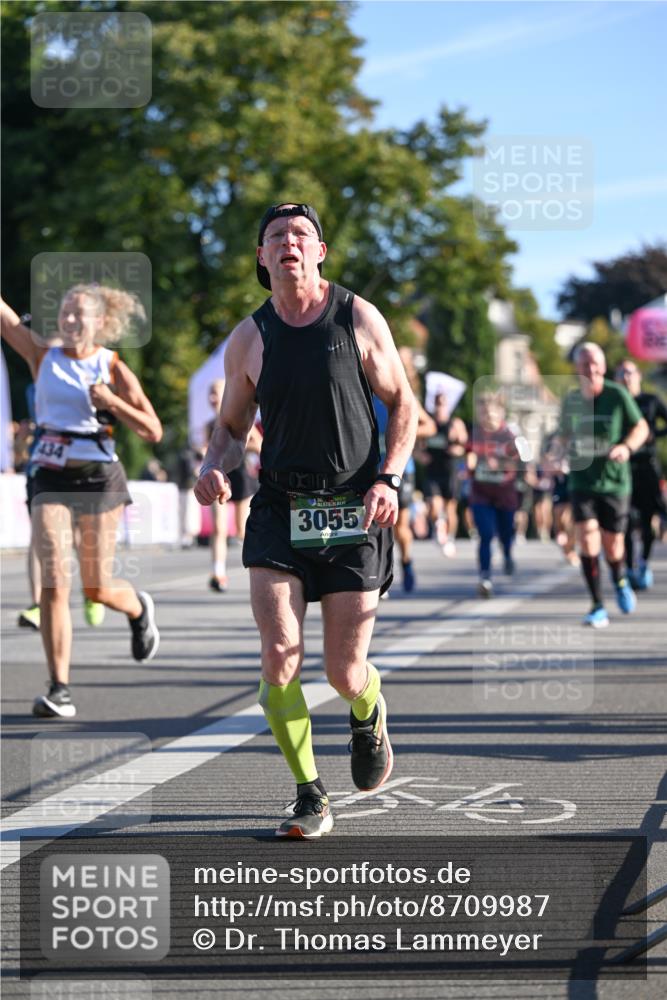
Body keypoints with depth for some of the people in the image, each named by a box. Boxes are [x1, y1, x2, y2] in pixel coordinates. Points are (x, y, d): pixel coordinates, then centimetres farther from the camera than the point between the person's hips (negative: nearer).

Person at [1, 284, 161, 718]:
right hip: (50, 477, 1)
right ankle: (60, 689, -9)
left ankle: (139, 609, 41)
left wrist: (111, 402, -14)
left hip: (99, 479, -1)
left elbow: (153, 431, -1)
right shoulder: (43, 356, 6)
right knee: (54, 584, -11)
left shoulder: (113, 368, 1)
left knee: (98, 588, 4)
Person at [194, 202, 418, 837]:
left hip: (354, 514, -1)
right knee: (279, 659, -15)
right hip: (279, 510, 1)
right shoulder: (249, 338, 3)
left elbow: (402, 405, 5)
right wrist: (214, 468, -9)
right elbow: (232, 426, 13)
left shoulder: (360, 320, -2)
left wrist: (389, 480, -10)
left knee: (344, 674, 0)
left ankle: (368, 713, 39)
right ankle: (310, 798, 1)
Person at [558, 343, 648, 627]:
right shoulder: (570, 400, 1)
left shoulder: (618, 395, -8)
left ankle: (620, 580, 42)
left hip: (614, 481, -1)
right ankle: (598, 608, -9)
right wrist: (568, 449, -5)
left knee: (612, 546, 6)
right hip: (581, 483, 1)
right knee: (587, 539, -16)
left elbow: (641, 427, 1)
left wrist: (627, 447, -18)